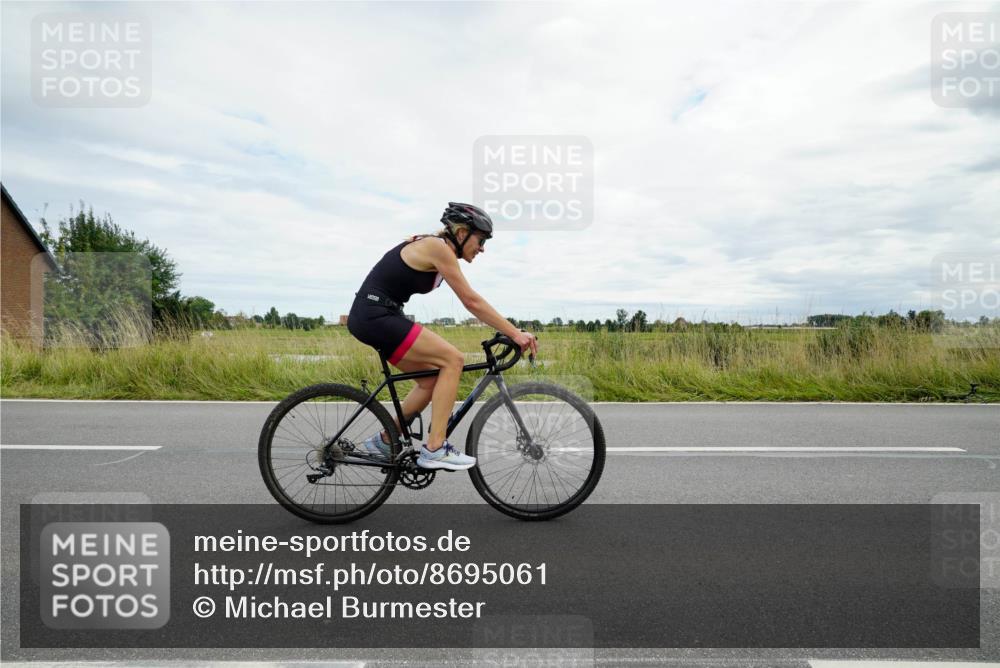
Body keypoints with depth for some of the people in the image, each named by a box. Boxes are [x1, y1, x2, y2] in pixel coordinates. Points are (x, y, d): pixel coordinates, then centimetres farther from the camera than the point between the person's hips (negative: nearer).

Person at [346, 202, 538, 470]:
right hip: (375, 316, -10)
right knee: (453, 359, -12)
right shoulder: (438, 247, -13)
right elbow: (472, 302, -16)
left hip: (373, 317, 10)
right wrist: (516, 334, -13)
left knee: (432, 379, 11)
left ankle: (384, 441, 23)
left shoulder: (439, 249, 15)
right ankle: (434, 449, -9)